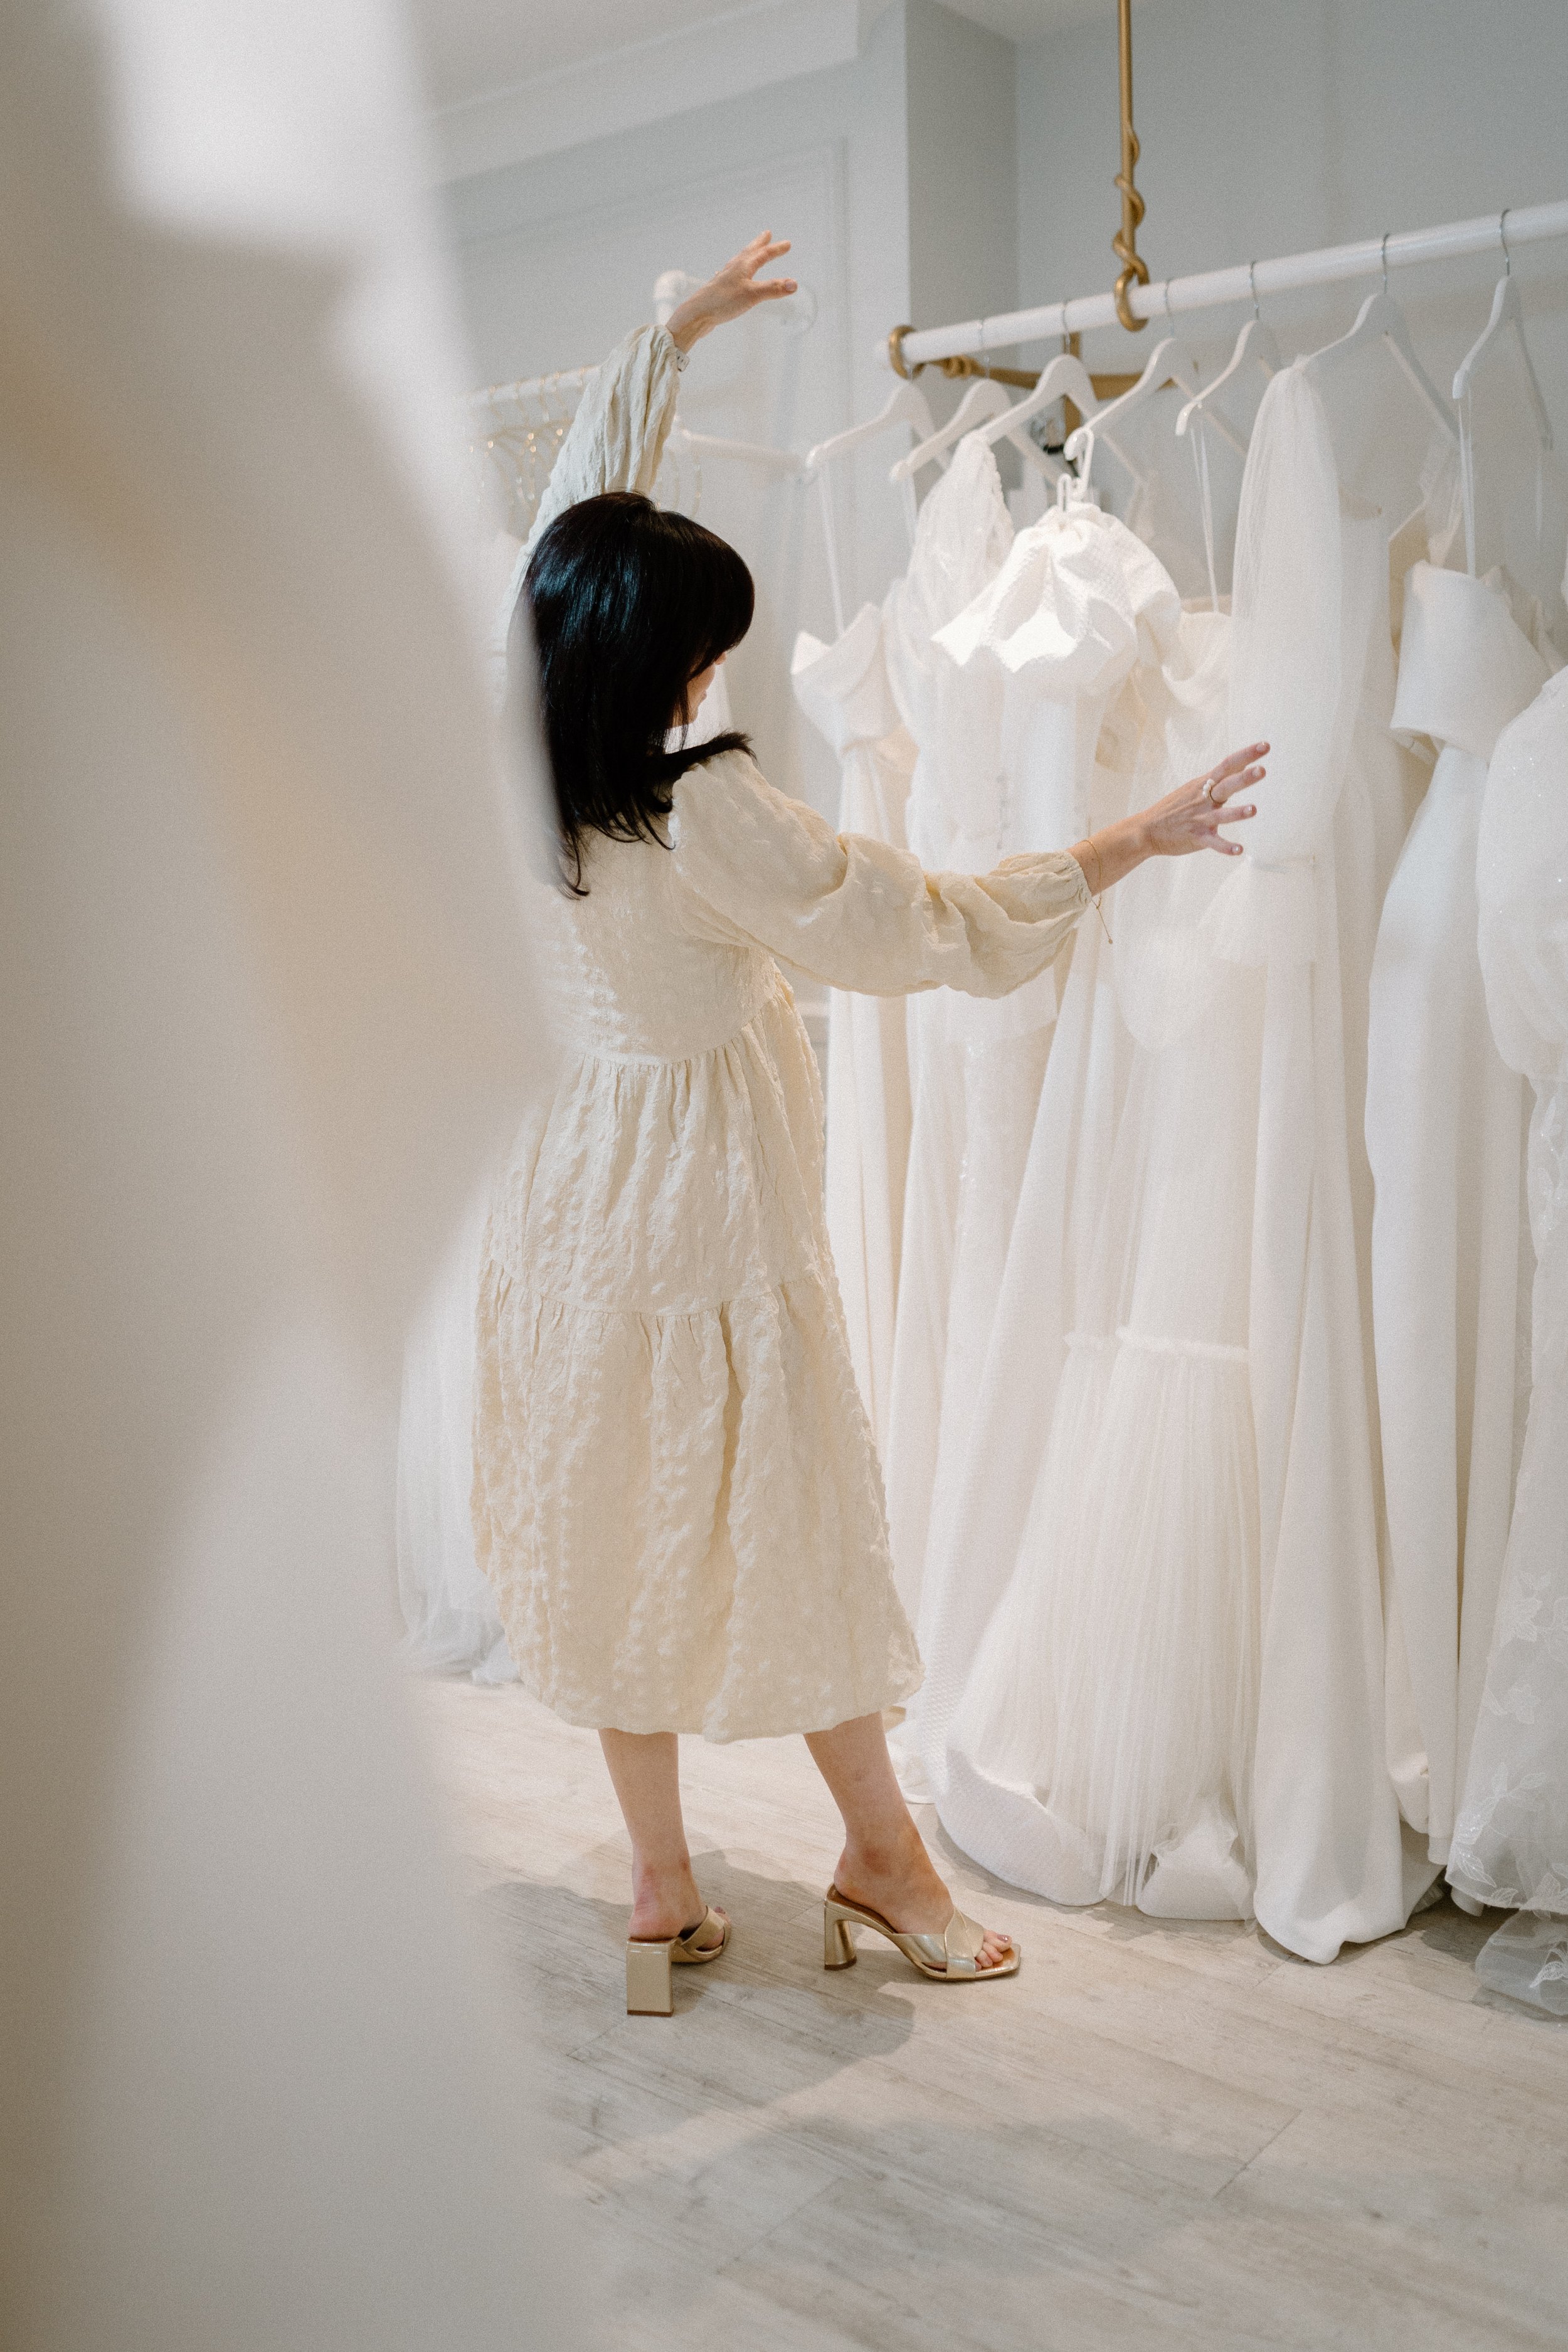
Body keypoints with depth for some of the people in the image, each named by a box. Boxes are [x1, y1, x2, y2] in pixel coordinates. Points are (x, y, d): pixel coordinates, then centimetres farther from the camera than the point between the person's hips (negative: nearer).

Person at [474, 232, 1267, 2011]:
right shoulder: (705, 810, -20)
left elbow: (583, 505, 13)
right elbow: (919, 924, -15)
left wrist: (669, 335, 25)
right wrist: (1129, 843, -6)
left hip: (571, 1186, 7)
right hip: (707, 1203, -7)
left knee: (612, 1533, 12)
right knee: (780, 1525, 6)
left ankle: (662, 1887, 24)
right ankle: (881, 1851, 25)